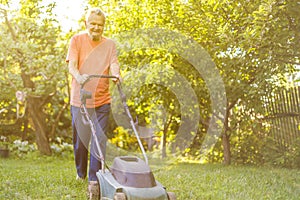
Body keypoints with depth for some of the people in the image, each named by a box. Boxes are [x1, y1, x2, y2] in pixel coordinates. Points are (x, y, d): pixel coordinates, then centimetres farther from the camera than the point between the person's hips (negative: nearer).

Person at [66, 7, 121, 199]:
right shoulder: (77, 39, 2)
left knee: (99, 141, -4)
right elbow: (72, 65, -8)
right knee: (80, 139, 9)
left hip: (102, 100, 1)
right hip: (79, 99, -1)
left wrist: (116, 74, -27)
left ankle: (94, 182, 3)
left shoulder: (110, 43, 9)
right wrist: (79, 76, -30)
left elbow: (113, 63, -4)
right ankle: (81, 173, 32)